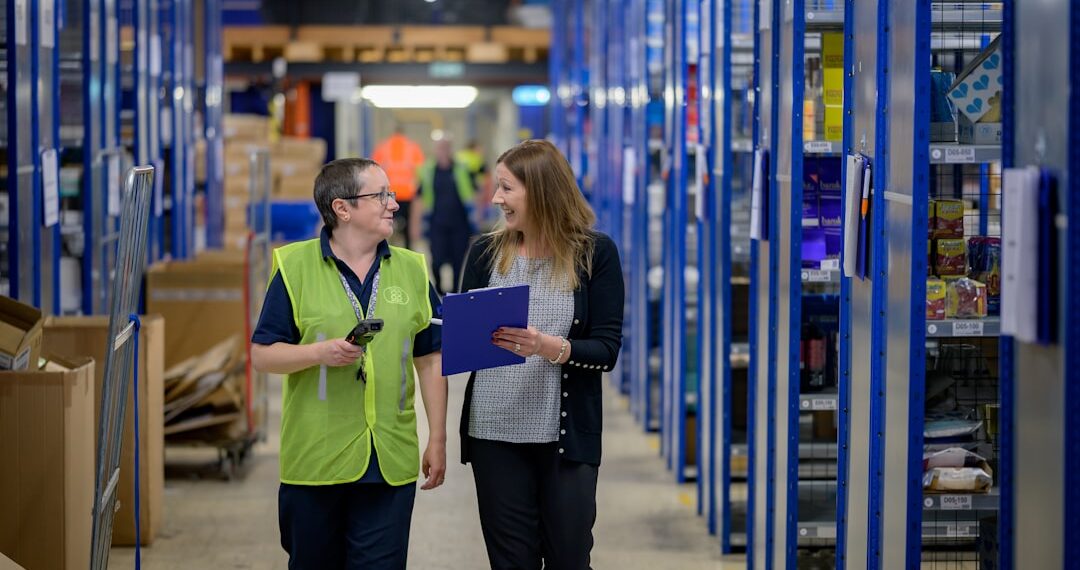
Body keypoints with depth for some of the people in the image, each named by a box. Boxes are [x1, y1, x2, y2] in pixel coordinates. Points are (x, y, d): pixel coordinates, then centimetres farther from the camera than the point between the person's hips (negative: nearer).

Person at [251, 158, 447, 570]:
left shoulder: (411, 270, 7)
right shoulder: (295, 267, -2)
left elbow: (430, 360, 11)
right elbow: (261, 355, -2)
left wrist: (437, 439, 8)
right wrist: (320, 352, -19)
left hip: (391, 462, 2)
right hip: (315, 459, -2)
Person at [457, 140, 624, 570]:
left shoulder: (595, 253, -3)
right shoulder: (486, 252, 5)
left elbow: (607, 349, -7)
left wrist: (552, 348, -24)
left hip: (567, 436, -2)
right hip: (495, 432, 2)